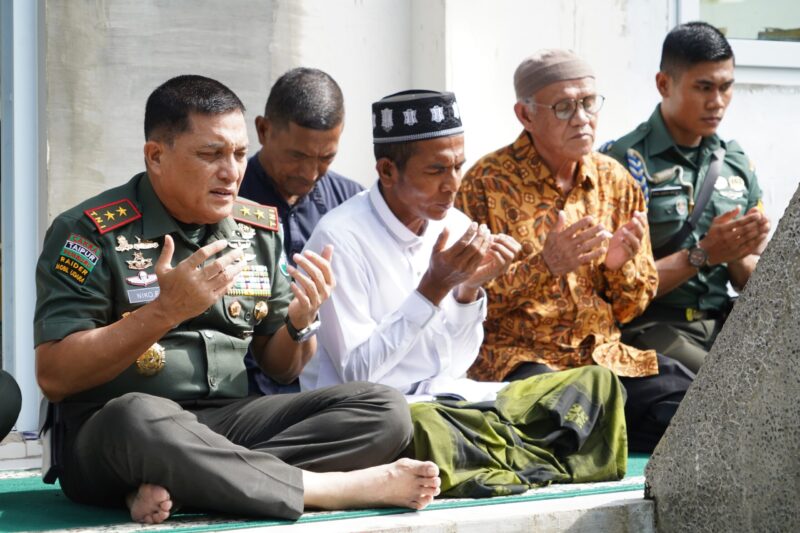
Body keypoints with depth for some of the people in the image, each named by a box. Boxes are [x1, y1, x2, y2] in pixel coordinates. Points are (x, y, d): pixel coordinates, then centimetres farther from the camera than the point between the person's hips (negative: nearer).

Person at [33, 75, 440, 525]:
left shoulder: (259, 230, 14)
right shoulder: (91, 232, -5)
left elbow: (280, 368, 19)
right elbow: (53, 377, -12)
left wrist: (301, 322, -4)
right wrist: (166, 310, -19)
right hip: (107, 433, -6)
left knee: (384, 410, -14)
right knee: (136, 418, -41)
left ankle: (169, 486, -28)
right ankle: (339, 488, -26)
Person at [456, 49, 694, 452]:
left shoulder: (616, 181, 13)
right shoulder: (487, 182, -3)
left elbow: (633, 308, 16)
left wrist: (620, 264, -7)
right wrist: (544, 266, -21)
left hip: (604, 354, 5)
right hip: (516, 356, -5)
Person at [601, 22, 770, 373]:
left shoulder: (737, 165, 12)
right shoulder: (622, 163, -7)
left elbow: (753, 282, 17)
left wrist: (738, 257, -6)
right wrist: (703, 255, -15)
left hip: (722, 321, 6)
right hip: (650, 327, -6)